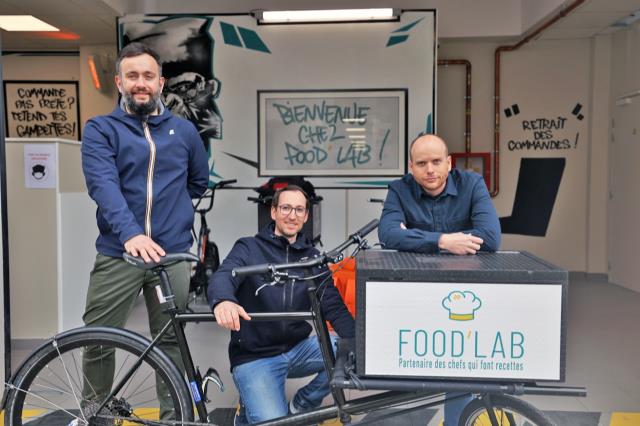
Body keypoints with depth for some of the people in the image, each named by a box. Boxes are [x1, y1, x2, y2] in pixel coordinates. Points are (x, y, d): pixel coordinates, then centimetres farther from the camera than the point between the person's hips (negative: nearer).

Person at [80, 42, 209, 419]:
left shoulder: (184, 130, 9)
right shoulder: (100, 129, 1)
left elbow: (200, 182, 22)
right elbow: (103, 184, -16)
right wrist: (130, 232, -31)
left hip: (173, 255, 2)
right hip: (117, 254, -1)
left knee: (172, 342, 11)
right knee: (98, 343, 7)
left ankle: (174, 415, 27)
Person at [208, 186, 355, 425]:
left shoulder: (312, 257, 6)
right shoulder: (249, 248, -4)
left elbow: (334, 307, 0)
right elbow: (223, 277, -23)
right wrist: (222, 301, -48)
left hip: (298, 349, 4)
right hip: (254, 357, -4)